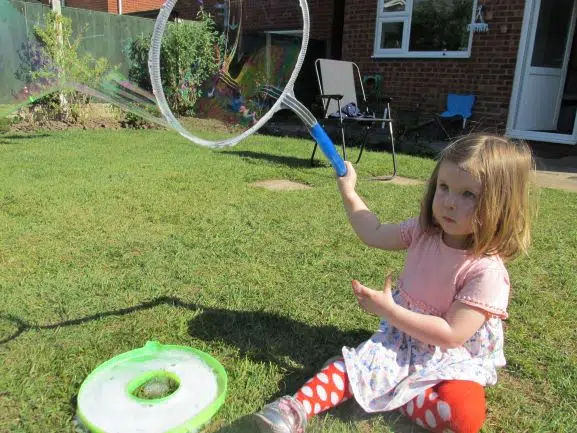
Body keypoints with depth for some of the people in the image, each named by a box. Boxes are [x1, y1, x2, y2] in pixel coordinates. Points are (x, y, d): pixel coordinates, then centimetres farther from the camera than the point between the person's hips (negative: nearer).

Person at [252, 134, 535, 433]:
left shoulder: (487, 271, -24)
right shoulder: (424, 231, -6)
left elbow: (451, 335, -26)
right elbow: (375, 234, 9)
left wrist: (389, 310, -27)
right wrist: (348, 191, 7)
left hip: (451, 360, -4)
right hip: (401, 340, 5)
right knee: (354, 363, -17)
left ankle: (382, 394, -20)